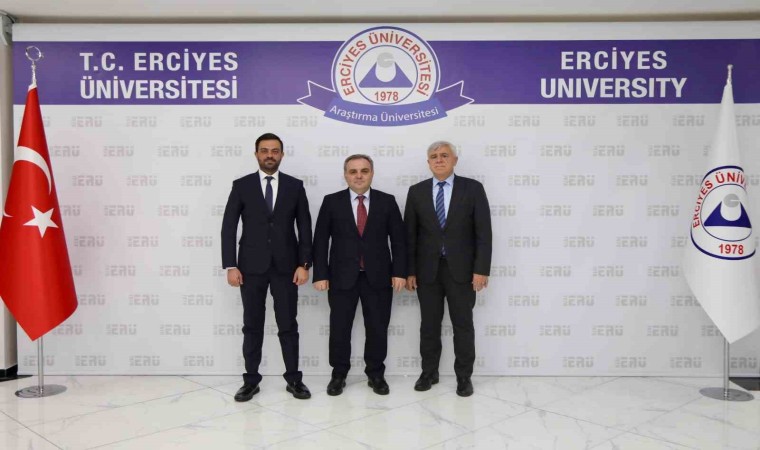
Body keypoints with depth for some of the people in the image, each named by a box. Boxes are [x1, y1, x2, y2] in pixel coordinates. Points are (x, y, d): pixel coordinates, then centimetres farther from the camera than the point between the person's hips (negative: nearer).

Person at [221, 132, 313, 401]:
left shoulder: (295, 186, 4)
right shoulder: (241, 185, 2)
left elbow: (304, 228, 3)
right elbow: (228, 228, -1)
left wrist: (304, 264, -5)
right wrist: (230, 266, -8)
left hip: (286, 266, 0)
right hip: (251, 266, 0)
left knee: (288, 325, 6)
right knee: (252, 326, 7)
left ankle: (293, 379, 17)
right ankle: (251, 380, 18)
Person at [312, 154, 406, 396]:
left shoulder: (387, 201, 3)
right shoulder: (331, 202, 1)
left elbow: (398, 239, 3)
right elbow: (320, 240, 0)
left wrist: (399, 272, -5)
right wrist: (320, 274, -6)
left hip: (378, 276, 1)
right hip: (342, 276, 0)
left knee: (377, 328, 8)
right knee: (339, 328, 6)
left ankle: (376, 374, 24)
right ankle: (339, 374, 23)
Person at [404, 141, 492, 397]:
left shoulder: (472, 188, -1)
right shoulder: (416, 192, 5)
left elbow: (483, 232, -5)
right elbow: (410, 234, 4)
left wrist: (481, 269, -11)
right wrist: (409, 271, -1)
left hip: (461, 269, -2)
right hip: (427, 270, 2)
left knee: (463, 325, 7)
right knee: (429, 324, 11)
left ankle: (464, 376, 21)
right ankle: (429, 372, 26)